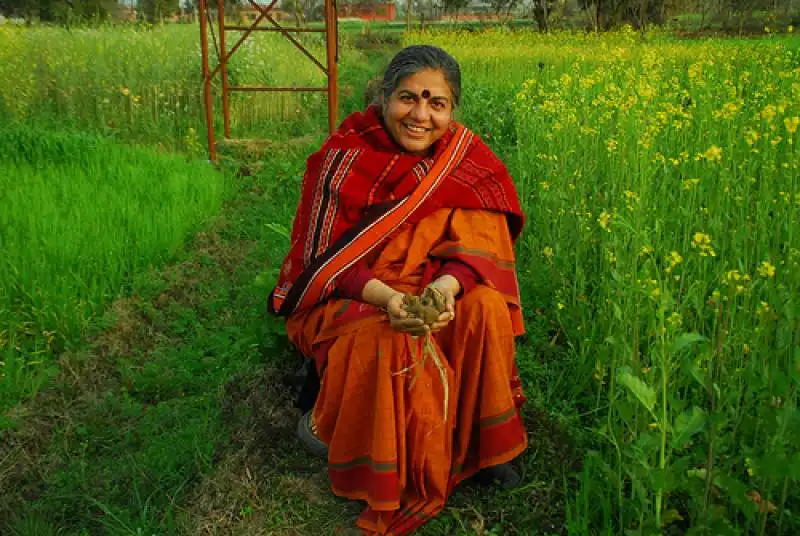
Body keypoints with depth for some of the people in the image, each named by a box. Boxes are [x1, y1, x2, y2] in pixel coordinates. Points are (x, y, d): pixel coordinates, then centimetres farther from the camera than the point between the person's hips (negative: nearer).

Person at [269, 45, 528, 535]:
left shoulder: (468, 160, -9)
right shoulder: (344, 157, -18)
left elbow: (480, 244, -12)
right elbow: (323, 256, -18)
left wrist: (446, 286, -35)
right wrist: (385, 298, -36)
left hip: (426, 285, 4)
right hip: (345, 294, -3)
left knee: (486, 307, -23)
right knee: (382, 342, -34)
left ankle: (483, 441, -2)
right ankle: (325, 422, -3)